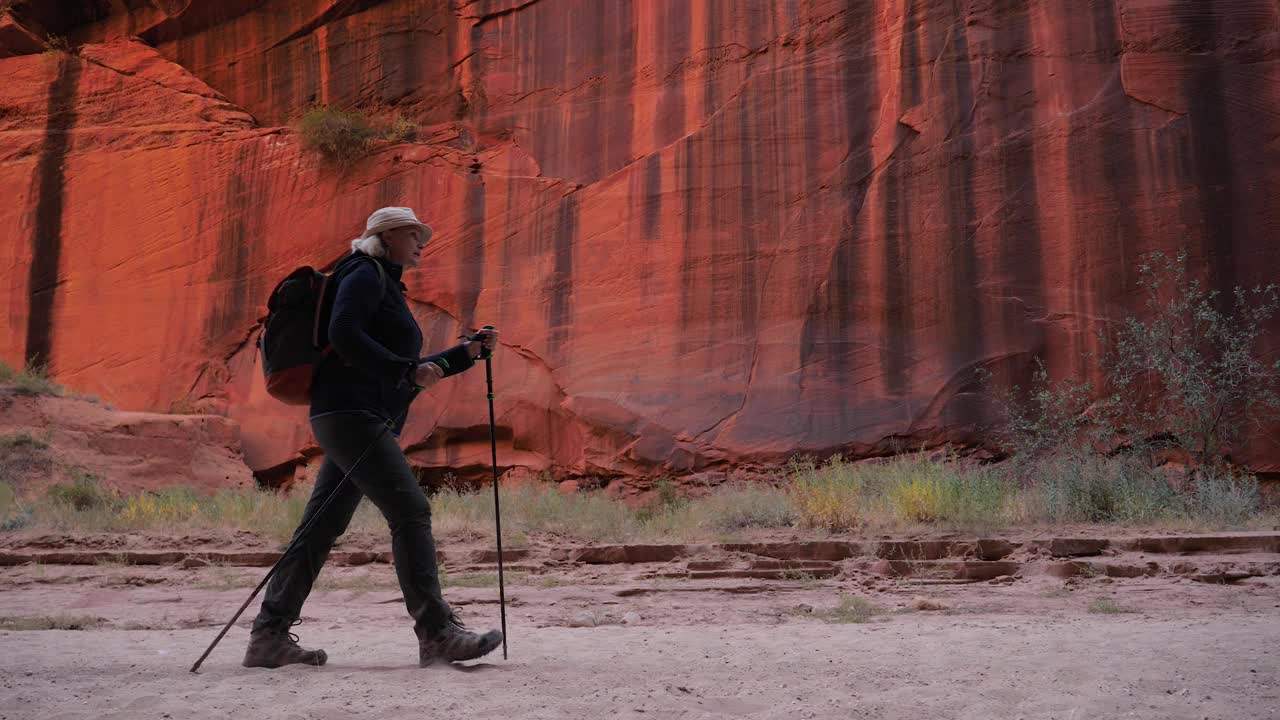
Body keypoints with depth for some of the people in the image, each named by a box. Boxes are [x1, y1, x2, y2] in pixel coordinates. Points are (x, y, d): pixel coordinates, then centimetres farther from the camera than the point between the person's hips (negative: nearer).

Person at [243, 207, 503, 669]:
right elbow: (343, 334, -19)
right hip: (352, 412, -10)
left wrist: (466, 352, 20)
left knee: (322, 527, 8)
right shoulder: (366, 275, -2)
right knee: (411, 512, -13)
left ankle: (269, 636, 12)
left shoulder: (387, 287, 28)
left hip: (360, 420, 10)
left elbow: (403, 371, 29)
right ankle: (437, 633, -12)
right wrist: (407, 370, -20)